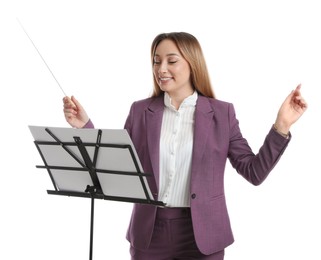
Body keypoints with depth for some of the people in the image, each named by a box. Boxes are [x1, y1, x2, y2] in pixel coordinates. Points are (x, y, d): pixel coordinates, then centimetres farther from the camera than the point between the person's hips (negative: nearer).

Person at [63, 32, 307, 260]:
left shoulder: (221, 112, 0)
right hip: (149, 233, 2)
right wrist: (84, 126, -5)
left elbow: (254, 172, -3)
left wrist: (281, 126, -13)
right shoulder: (141, 111, 4)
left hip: (201, 233, -1)